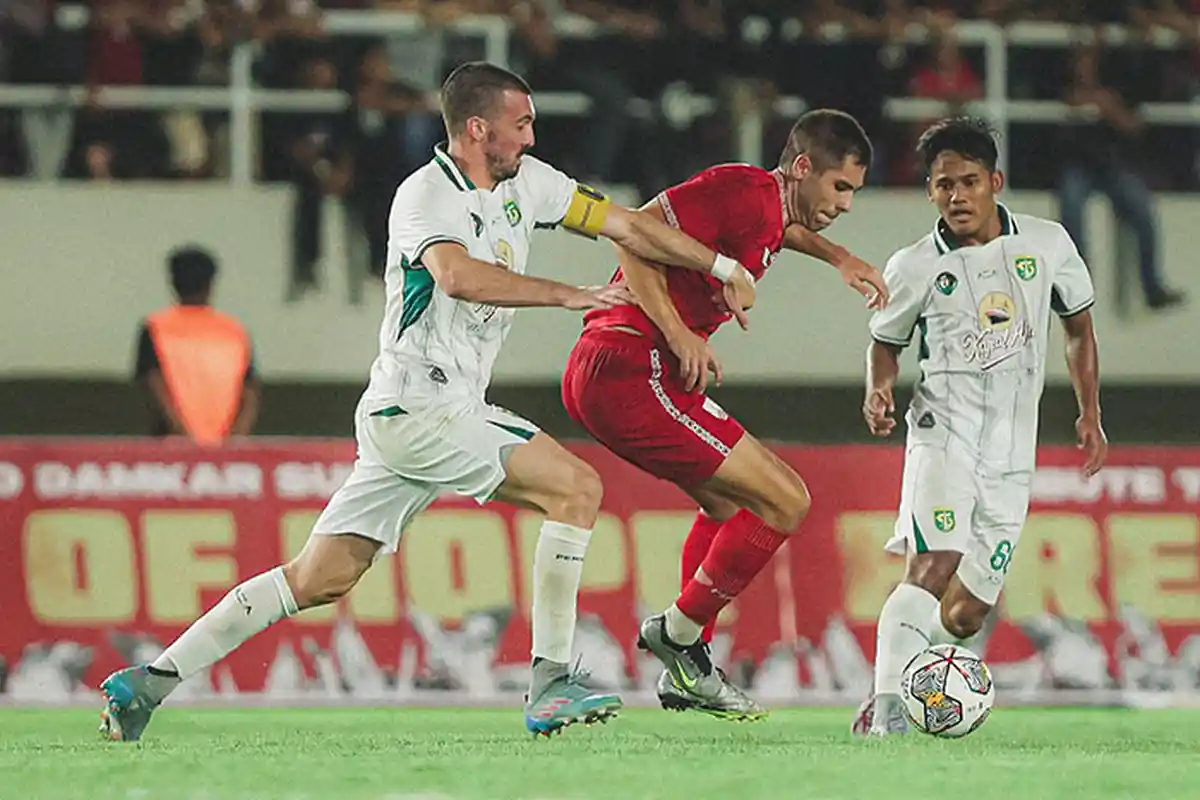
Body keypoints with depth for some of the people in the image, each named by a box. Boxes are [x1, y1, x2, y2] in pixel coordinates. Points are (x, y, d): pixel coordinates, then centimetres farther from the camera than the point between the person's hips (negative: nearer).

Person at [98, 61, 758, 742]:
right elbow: (459, 275, -32)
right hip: (414, 409, -9)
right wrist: (569, 296, -29)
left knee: (321, 579, 6)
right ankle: (551, 684, -14)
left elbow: (622, 223, 20)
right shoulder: (425, 194, -13)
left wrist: (721, 265, 19)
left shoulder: (525, 183, 13)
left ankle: (147, 684, 7)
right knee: (578, 487, -15)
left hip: (450, 412, 9)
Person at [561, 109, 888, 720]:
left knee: (731, 499, 27)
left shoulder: (769, 207, 18)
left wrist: (837, 257, 34)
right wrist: (680, 336, -23)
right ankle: (680, 633, 3)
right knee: (784, 502, -8)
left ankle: (684, 672, 24)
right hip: (634, 371, -11)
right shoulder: (746, 191, -12)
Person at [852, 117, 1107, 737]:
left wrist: (1090, 414, 11)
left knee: (966, 613, 0)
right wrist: (879, 393, -5)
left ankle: (879, 705, 14)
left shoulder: (1047, 244, 5)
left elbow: (1079, 328, 18)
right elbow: (886, 341, 16)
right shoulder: (914, 268, 0)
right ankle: (887, 708, -31)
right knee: (934, 566, -26)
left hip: (1012, 452, 3)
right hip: (945, 428, -3)